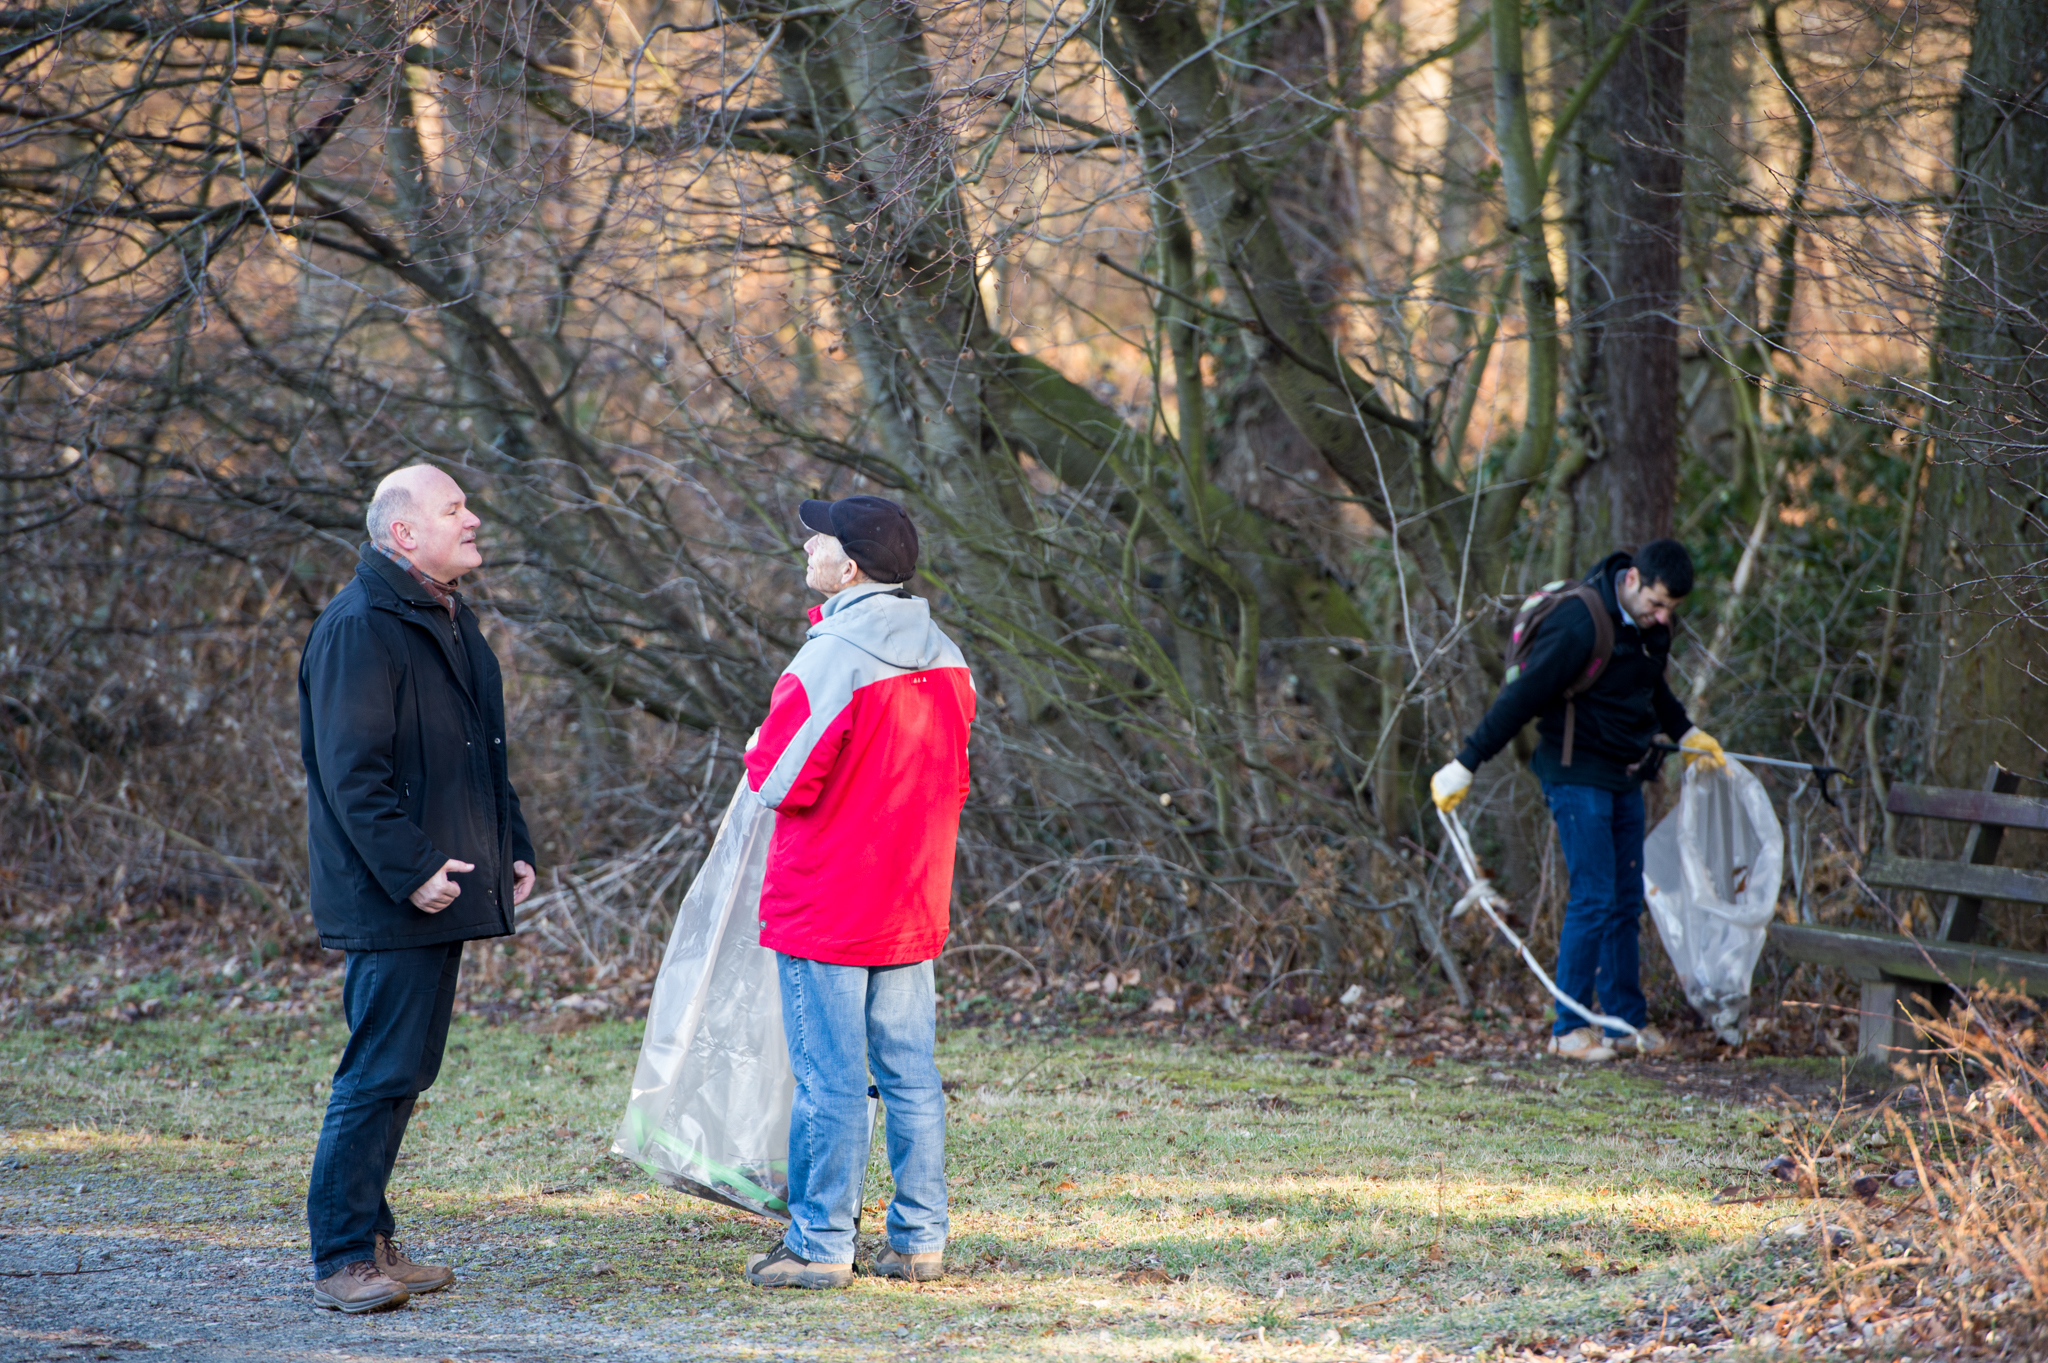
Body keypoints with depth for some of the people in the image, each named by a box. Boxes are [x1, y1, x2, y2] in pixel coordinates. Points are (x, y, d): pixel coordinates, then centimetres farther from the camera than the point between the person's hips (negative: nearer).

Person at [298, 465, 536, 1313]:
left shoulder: (452, 623, 17)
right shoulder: (359, 628, -14)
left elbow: (483, 756, 27)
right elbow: (353, 772, -20)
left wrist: (512, 846, 17)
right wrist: (410, 869, -24)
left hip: (443, 892, 10)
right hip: (389, 903, -10)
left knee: (404, 1072, 13)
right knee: (380, 1071, -10)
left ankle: (372, 1242, 20)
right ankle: (342, 1259, -6)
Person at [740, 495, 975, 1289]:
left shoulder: (828, 662, -18)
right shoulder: (945, 660, 6)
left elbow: (783, 783, -16)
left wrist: (759, 754, 4)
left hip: (824, 910, -7)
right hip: (912, 907, 7)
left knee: (829, 1078, -1)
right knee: (911, 1073, 10)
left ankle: (821, 1245, 3)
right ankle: (919, 1237, 13)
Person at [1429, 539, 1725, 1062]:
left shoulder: (1651, 626, 5)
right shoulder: (1579, 624, -22)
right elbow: (1522, 696, -21)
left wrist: (1685, 732, 37)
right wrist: (1464, 765, -19)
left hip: (1625, 777, 8)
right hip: (1577, 777, -8)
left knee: (1627, 900, 9)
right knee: (1593, 897, -10)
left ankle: (1627, 1022, 15)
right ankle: (1569, 1029, -4)